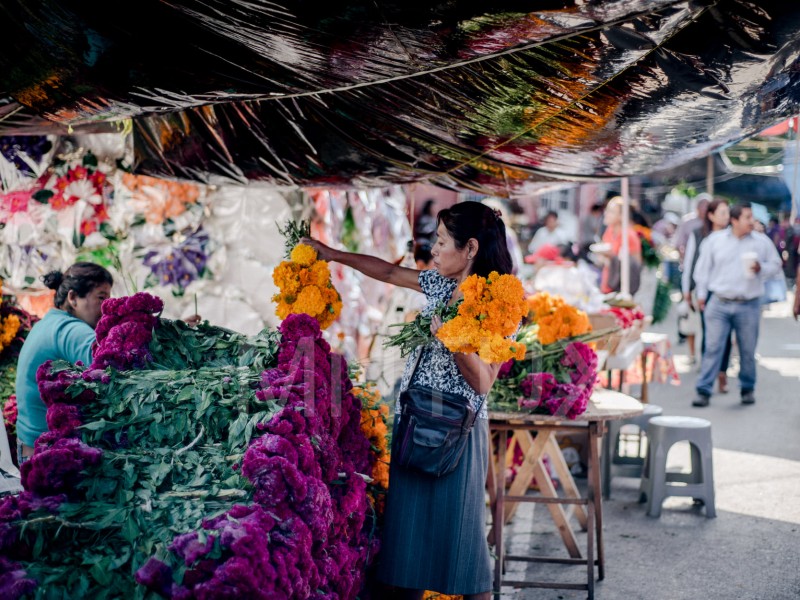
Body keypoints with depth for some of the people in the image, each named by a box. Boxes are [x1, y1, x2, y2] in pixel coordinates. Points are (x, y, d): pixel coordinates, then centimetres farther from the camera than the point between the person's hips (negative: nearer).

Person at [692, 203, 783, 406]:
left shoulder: (762, 242, 4)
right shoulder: (715, 240, 3)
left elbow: (776, 265, 11)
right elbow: (703, 268, 9)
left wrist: (761, 268, -9)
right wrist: (701, 293, 7)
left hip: (748, 306, 1)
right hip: (719, 304, -1)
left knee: (748, 350, 9)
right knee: (713, 348, -5)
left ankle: (747, 389, 25)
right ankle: (704, 391, -3)